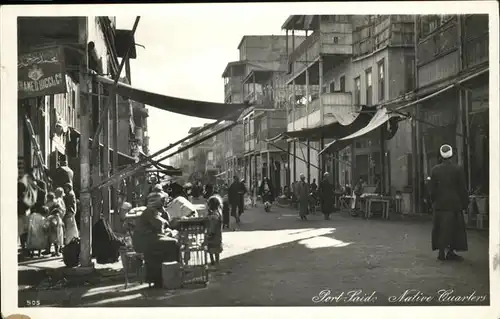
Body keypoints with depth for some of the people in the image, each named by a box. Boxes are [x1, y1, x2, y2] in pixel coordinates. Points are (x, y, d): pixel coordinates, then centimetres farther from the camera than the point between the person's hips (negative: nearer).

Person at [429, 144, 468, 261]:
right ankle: (449, 252, 3)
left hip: (439, 205, 2)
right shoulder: (457, 170, -6)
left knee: (441, 229, 8)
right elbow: (462, 189, -3)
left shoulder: (435, 170, -1)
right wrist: (465, 203, 6)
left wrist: (434, 201, 13)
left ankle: (442, 251, 10)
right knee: (453, 228, 4)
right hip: (454, 204, -2)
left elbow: (432, 189, 3)